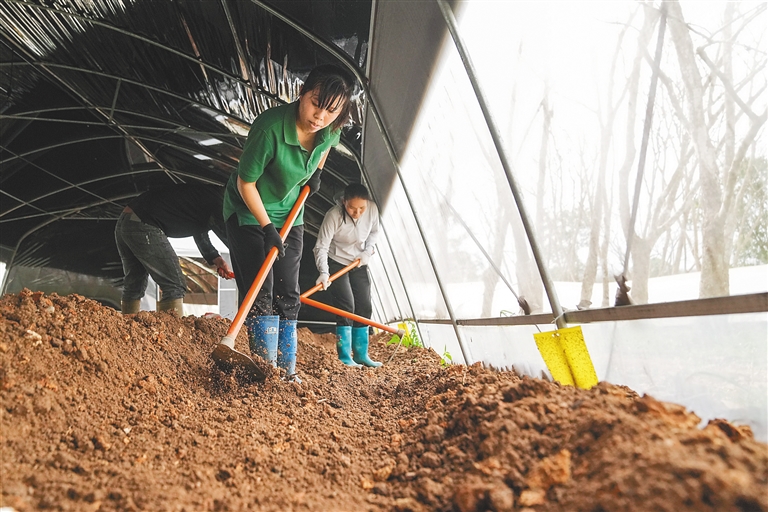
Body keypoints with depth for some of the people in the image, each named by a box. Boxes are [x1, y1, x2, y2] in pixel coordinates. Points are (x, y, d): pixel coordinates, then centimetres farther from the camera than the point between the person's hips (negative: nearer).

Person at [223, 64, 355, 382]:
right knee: (260, 293, -10)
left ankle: (287, 374, 16)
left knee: (288, 295, 6)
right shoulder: (270, 127, -32)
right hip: (248, 212, -5)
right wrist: (267, 227, -21)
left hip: (289, 214, 5)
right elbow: (245, 182, -22)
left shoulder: (330, 131, -15)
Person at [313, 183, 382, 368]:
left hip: (359, 264, 5)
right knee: (346, 306, -14)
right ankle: (345, 357, -5)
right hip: (336, 263, -5)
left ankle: (361, 355, 16)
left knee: (364, 307, 4)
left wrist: (368, 251, -13)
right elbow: (321, 246, -29)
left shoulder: (372, 209, -16)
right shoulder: (333, 215, -29)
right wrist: (324, 272, -41)